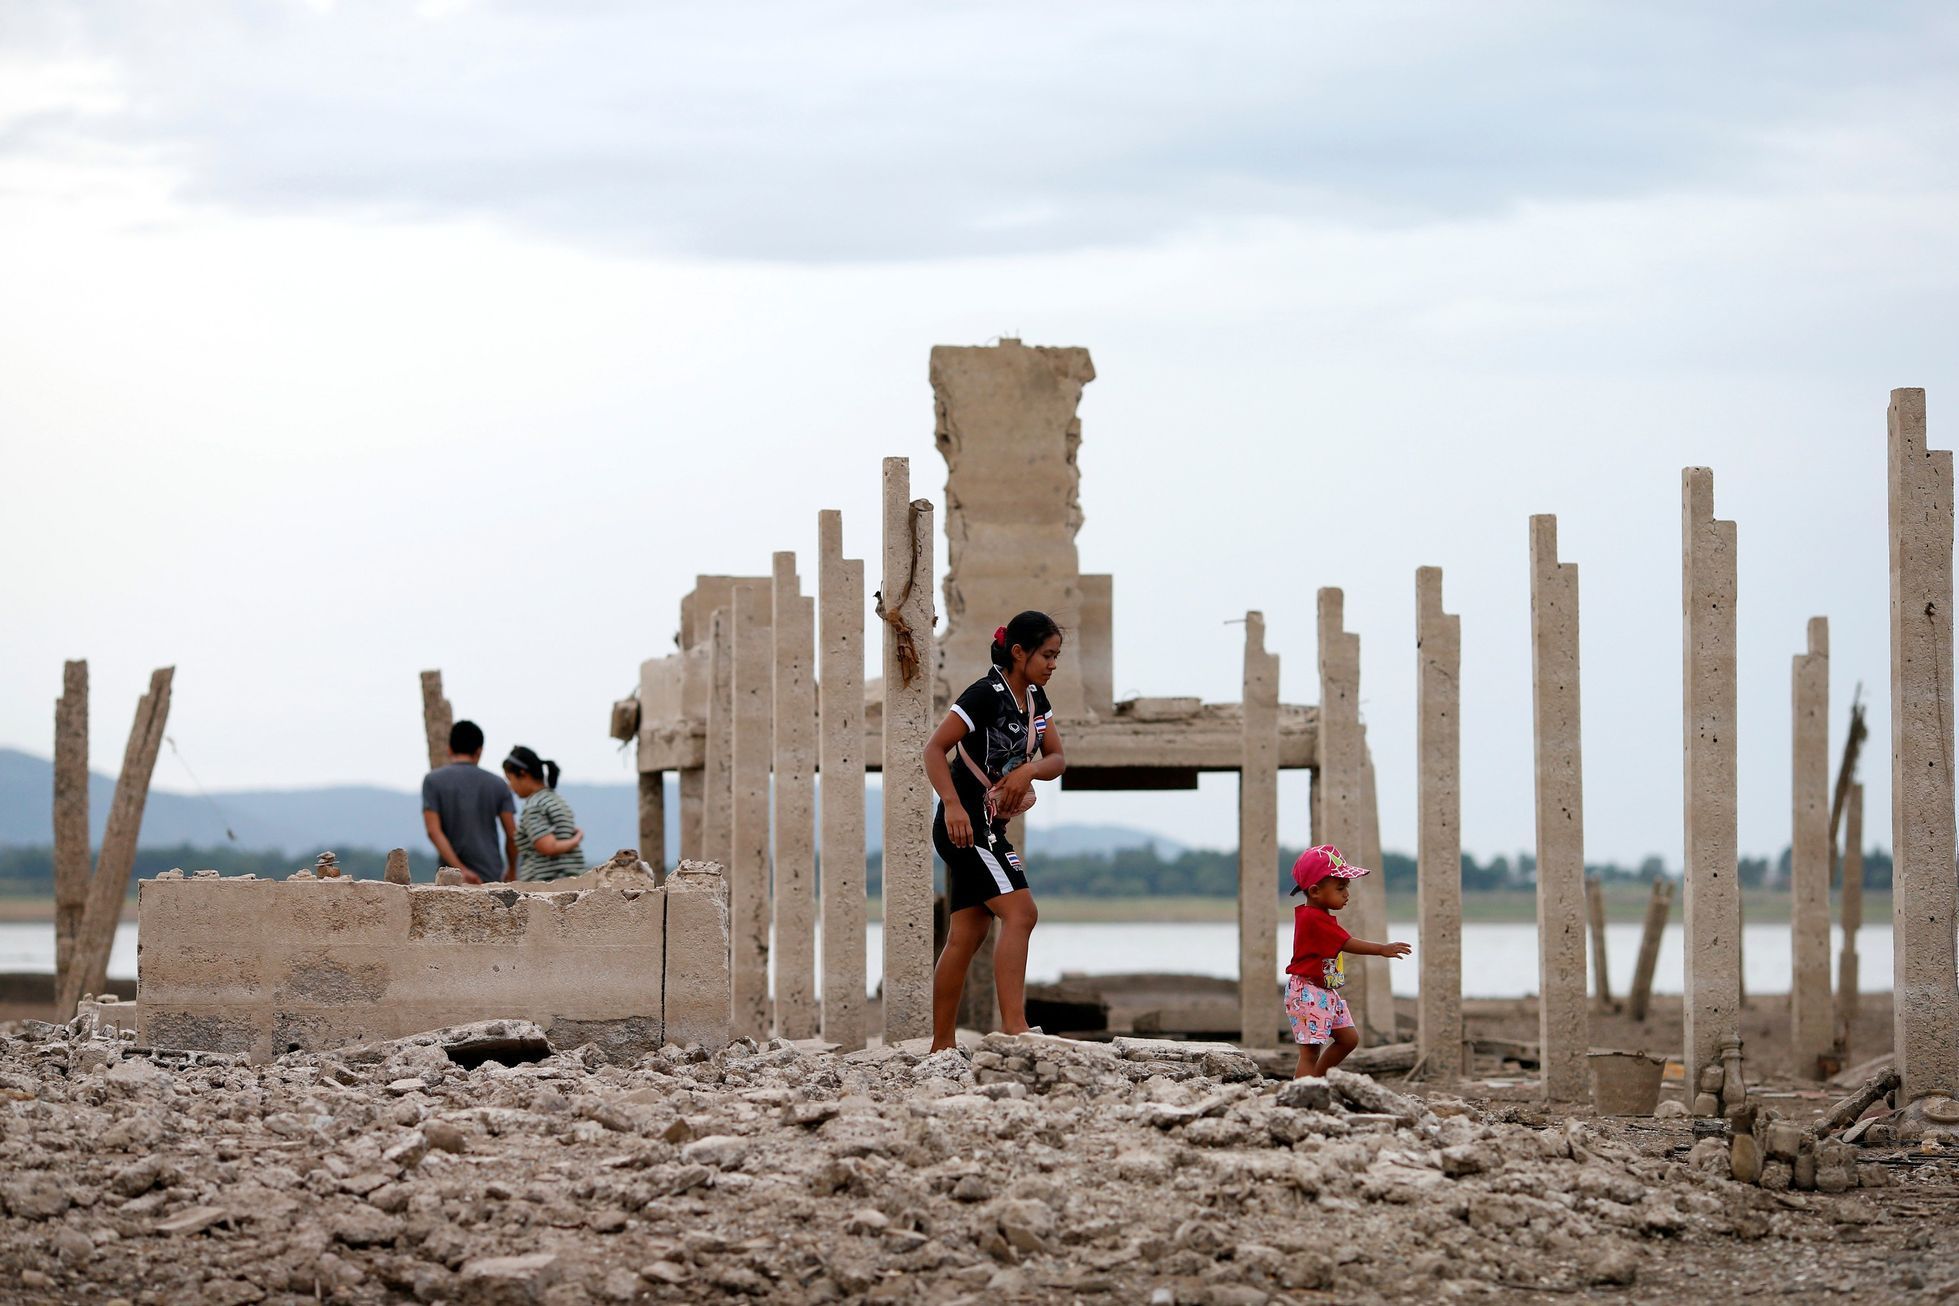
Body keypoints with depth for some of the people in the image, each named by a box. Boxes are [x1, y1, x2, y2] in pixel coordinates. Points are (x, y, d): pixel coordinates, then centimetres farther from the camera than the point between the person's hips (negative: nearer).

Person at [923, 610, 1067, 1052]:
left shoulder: (1035, 697, 10)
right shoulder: (987, 694, -16)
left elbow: (1056, 759, 11)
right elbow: (934, 748, -18)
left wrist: (1028, 770, -11)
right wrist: (953, 805, -28)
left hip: (991, 828, 9)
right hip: (964, 826, -9)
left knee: (967, 935, 7)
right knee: (1020, 912, -20)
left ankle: (941, 1048, 9)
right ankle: (1014, 1027, -26)